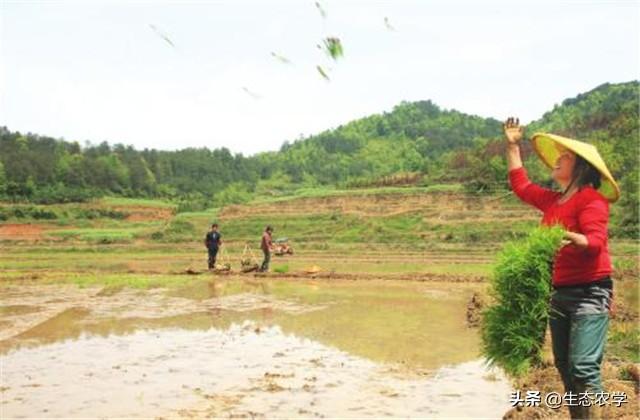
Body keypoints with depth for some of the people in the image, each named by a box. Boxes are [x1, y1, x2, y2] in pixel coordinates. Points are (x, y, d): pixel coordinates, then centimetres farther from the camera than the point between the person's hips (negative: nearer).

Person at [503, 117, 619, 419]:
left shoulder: (591, 199, -11)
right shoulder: (551, 200, 13)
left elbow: (595, 241, -23)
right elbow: (520, 185, 27)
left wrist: (571, 238, -44)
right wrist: (512, 146, 27)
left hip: (590, 293, -8)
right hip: (560, 293, 8)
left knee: (584, 366, -17)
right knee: (564, 366, 11)